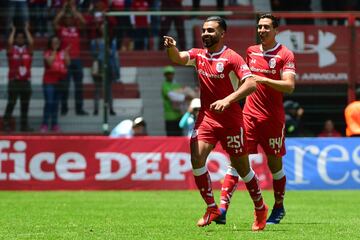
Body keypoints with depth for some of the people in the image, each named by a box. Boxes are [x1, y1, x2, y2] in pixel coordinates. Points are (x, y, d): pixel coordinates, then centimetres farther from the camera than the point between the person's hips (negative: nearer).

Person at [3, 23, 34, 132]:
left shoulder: (28, 50, 8)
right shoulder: (12, 50, 3)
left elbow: (31, 42, -10)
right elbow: (9, 42, -16)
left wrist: (26, 30, 0)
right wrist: (13, 31, -3)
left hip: (26, 81, 3)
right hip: (14, 81, -3)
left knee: (25, 105, 5)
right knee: (11, 103, -5)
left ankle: (24, 125, 10)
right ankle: (6, 124, -4)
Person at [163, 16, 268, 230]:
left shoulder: (232, 58, -11)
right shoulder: (198, 55, 7)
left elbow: (251, 84, -20)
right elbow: (178, 59, -10)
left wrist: (227, 100, -32)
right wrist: (172, 47, -32)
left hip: (231, 120, -4)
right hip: (206, 117, 4)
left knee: (242, 167, 3)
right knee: (197, 159, -14)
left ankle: (260, 209, 23)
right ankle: (212, 209, -2)